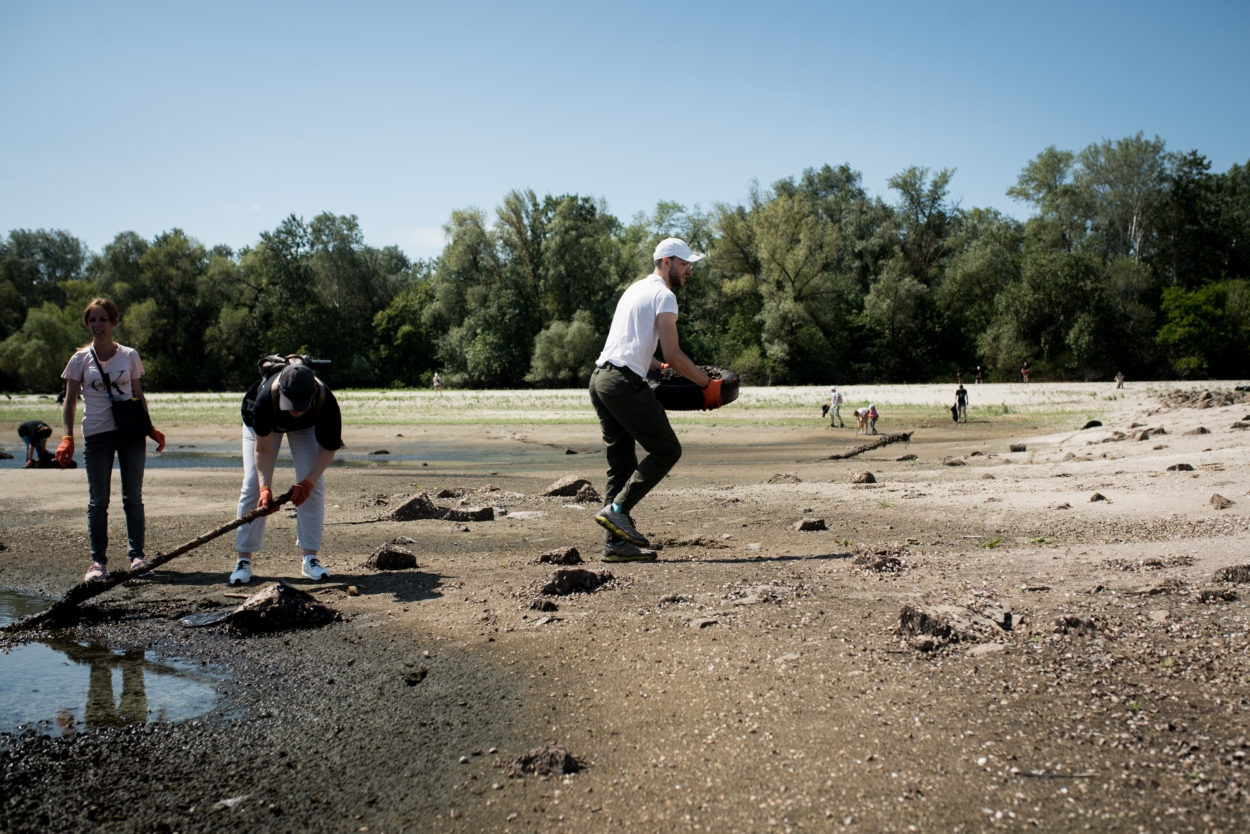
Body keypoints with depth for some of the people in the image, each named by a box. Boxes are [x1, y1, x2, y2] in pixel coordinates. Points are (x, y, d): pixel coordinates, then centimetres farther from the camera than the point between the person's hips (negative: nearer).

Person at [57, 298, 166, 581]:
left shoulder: (129, 355, 5)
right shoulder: (80, 359, 2)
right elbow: (70, 401, 4)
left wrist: (151, 429, 3)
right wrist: (67, 437, -7)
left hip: (131, 432, 1)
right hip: (96, 435, -1)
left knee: (133, 497, 4)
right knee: (98, 501, 3)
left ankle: (137, 556, 10)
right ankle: (98, 561, 9)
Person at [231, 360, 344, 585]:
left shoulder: (326, 402, -41)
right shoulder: (265, 398, -43)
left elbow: (328, 447, -24)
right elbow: (263, 449, -29)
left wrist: (308, 482, -34)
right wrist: (265, 488, -40)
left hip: (307, 428, 1)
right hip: (262, 425, -1)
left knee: (315, 486, -12)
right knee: (253, 485, -9)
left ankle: (311, 558, -3)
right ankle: (243, 559, 0)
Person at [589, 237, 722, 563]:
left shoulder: (636, 289, 26)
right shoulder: (663, 295, -4)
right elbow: (673, 355, -10)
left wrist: (660, 367, 31)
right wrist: (708, 385, -1)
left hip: (599, 380, 10)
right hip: (625, 383, -10)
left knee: (622, 460, 11)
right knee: (666, 450, -2)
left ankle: (616, 543, 10)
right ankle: (617, 510, -10)